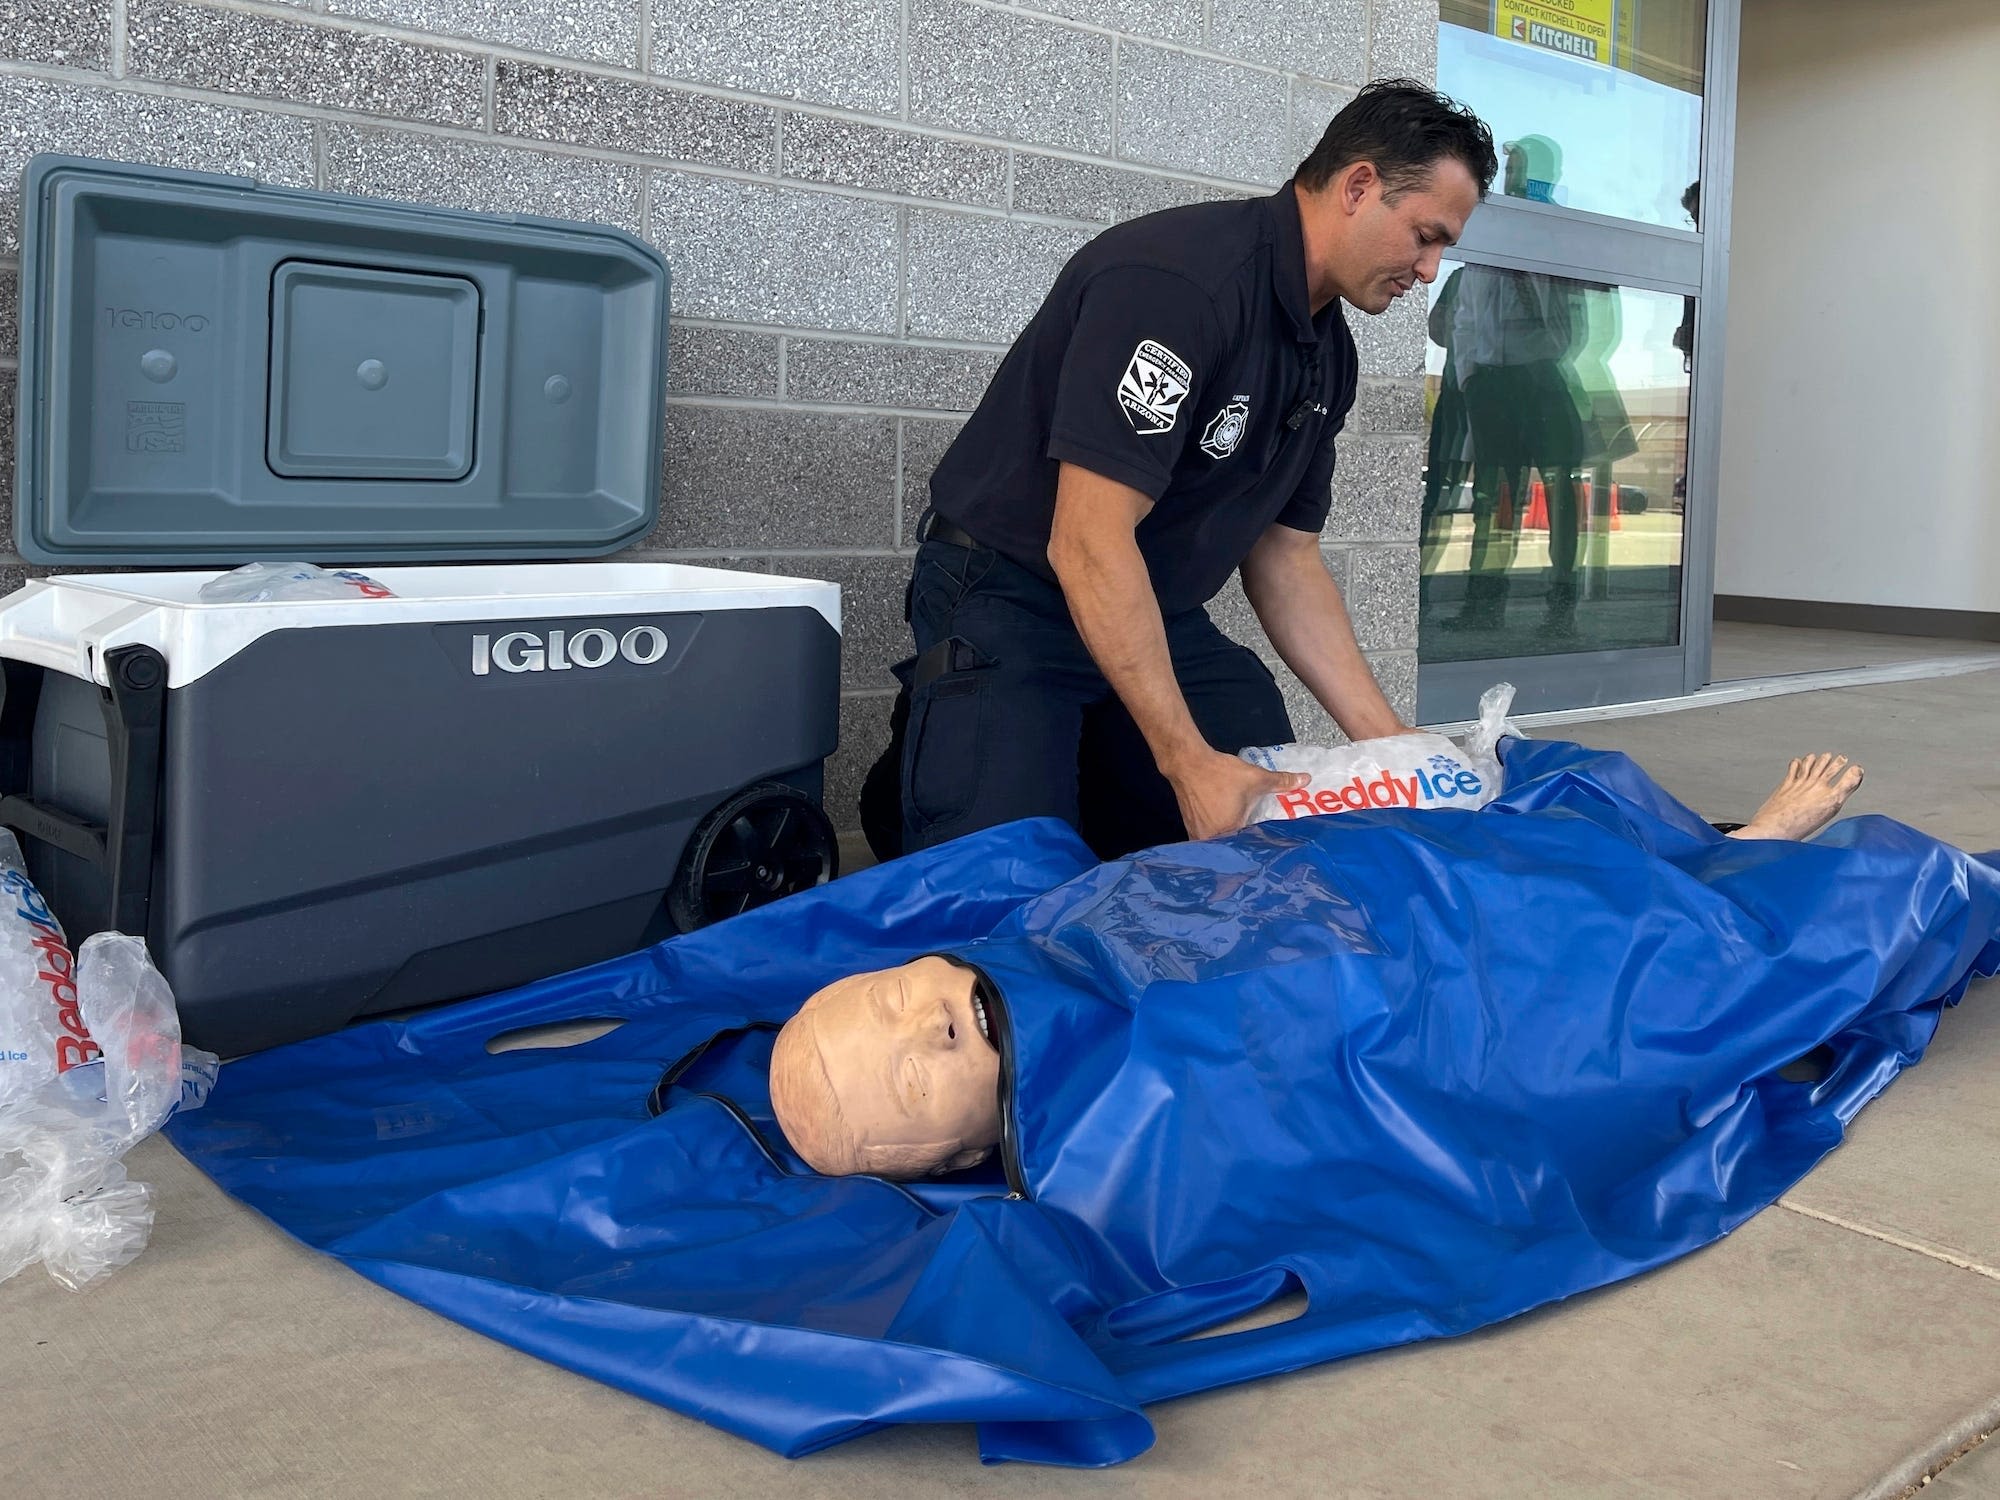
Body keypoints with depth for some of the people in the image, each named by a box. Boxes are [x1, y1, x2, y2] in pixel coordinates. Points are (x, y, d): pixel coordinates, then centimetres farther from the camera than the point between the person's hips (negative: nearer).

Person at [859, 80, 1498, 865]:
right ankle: (928, 759, 10)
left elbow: (1285, 556, 10)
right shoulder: (1179, 278, -25)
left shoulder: (1329, 352, 4)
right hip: (1012, 601, -8)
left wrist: (1385, 738, 1)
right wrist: (1190, 763, -29)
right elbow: (1088, 542, -29)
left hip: (1162, 615, 8)